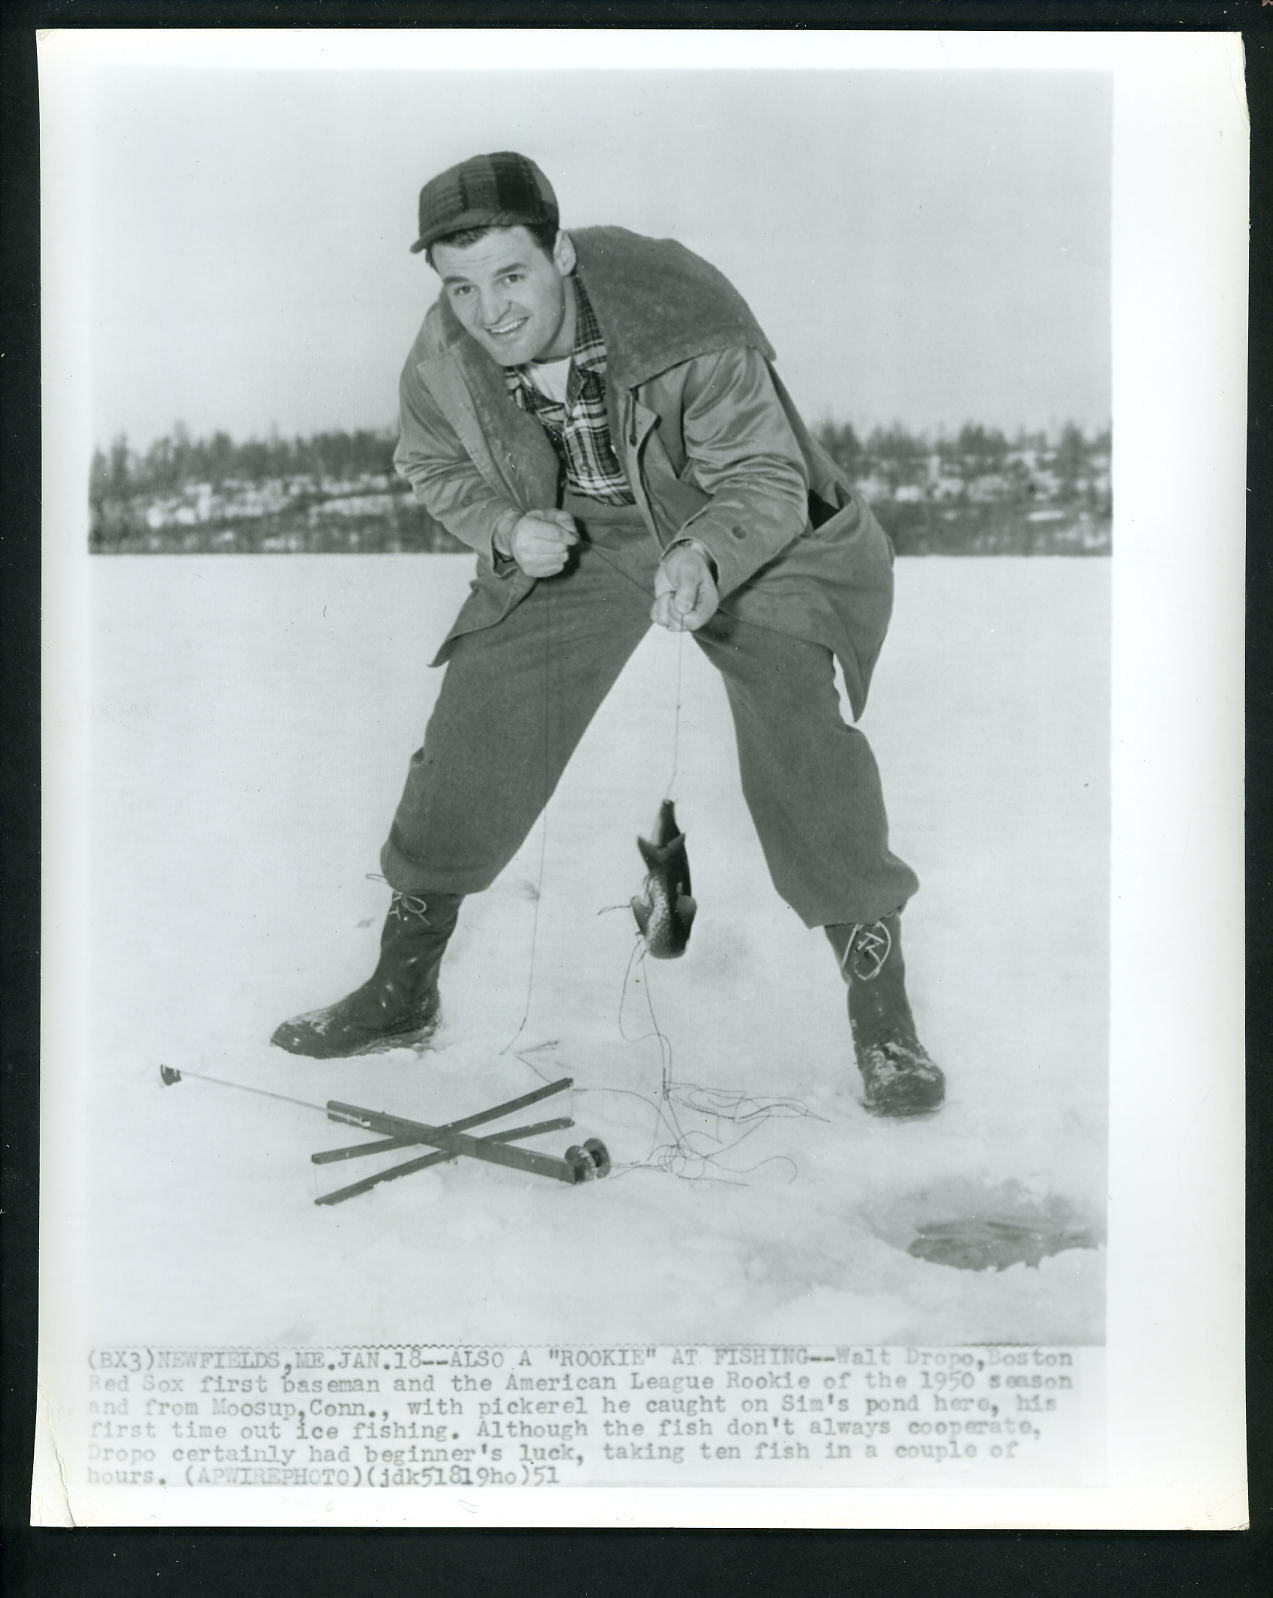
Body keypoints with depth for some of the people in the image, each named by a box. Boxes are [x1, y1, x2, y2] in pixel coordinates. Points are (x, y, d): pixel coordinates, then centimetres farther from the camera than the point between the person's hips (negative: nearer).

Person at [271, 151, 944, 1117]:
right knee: (475, 739, -3)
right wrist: (504, 528, -16)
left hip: (743, 536, -3)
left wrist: (706, 557, -45)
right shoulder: (443, 361, -16)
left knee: (804, 751, -18)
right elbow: (434, 469, 4)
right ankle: (401, 994, 18)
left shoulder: (687, 321, -31)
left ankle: (884, 1024, -1)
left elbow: (766, 479, -24)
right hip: (569, 542, 4)